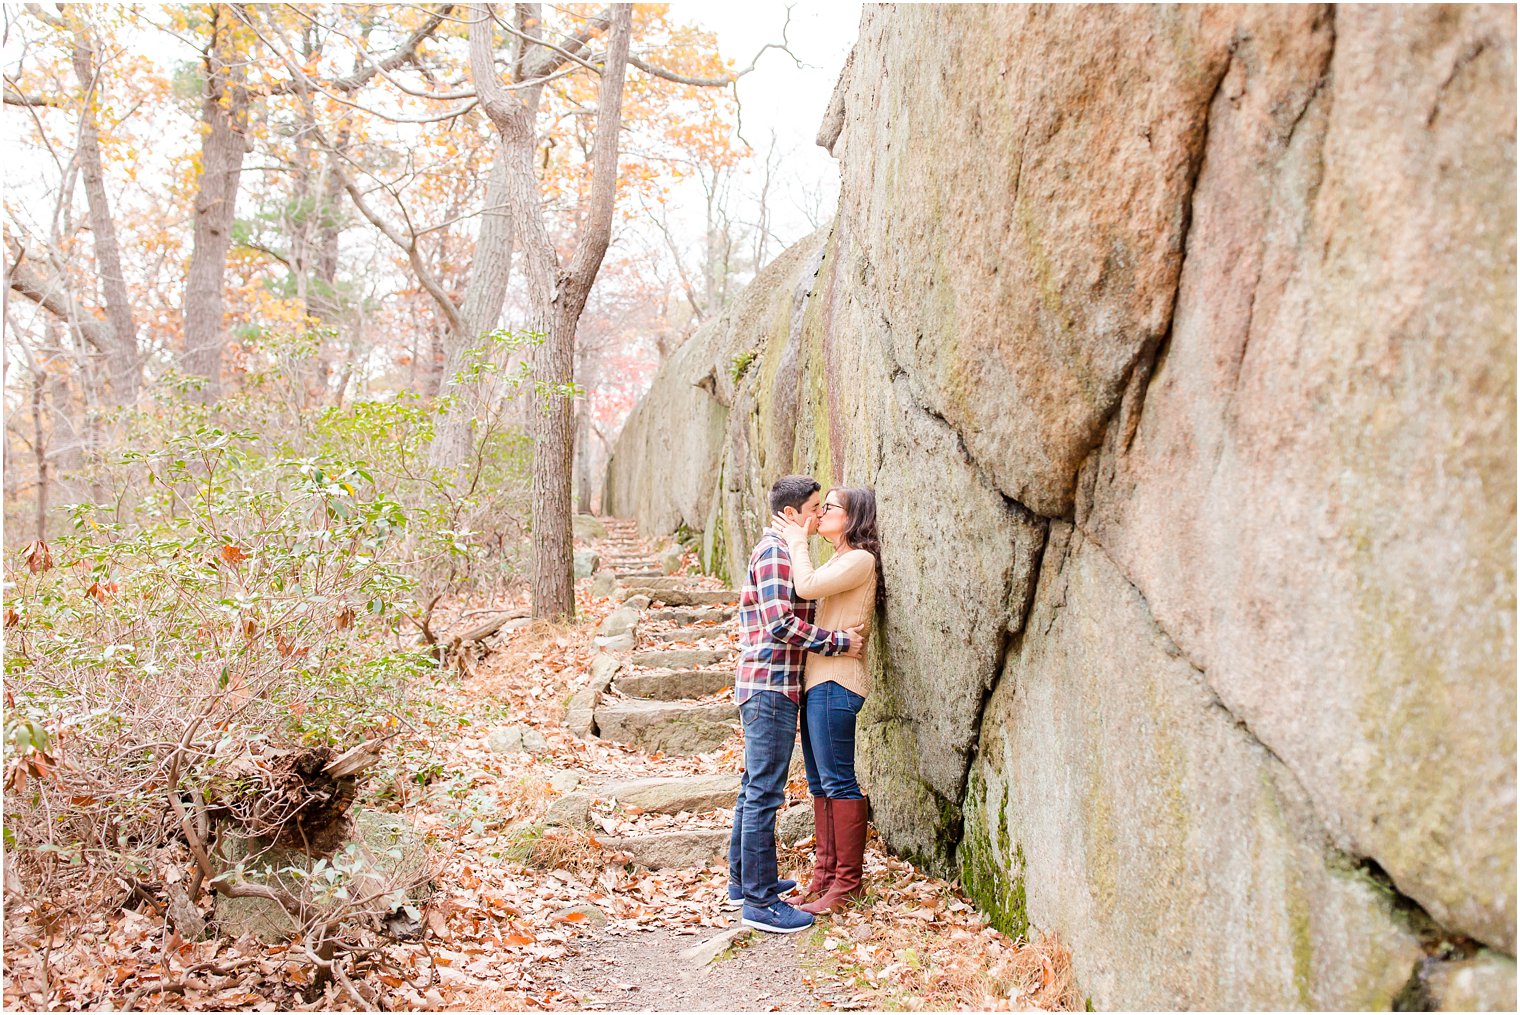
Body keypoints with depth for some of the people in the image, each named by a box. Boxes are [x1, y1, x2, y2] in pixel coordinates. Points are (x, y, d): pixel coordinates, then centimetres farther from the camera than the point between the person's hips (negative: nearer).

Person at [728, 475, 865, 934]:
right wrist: (841, 641, -18)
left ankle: (744, 880, 29)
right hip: (772, 686, -11)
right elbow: (781, 624, -24)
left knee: (755, 787, 18)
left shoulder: (775, 549, 19)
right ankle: (760, 901, -1)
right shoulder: (776, 551, -14)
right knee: (765, 794, -6)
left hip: (761, 686, 11)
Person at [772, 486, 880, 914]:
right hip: (817, 679, 10)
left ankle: (848, 882, 2)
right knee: (819, 782, 13)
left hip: (836, 681, -10)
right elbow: (809, 588, 11)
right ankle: (825, 873, 21)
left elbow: (807, 586, -21)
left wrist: (798, 542, -9)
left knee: (838, 781, -5)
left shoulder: (860, 560, -10)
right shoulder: (839, 560, 20)